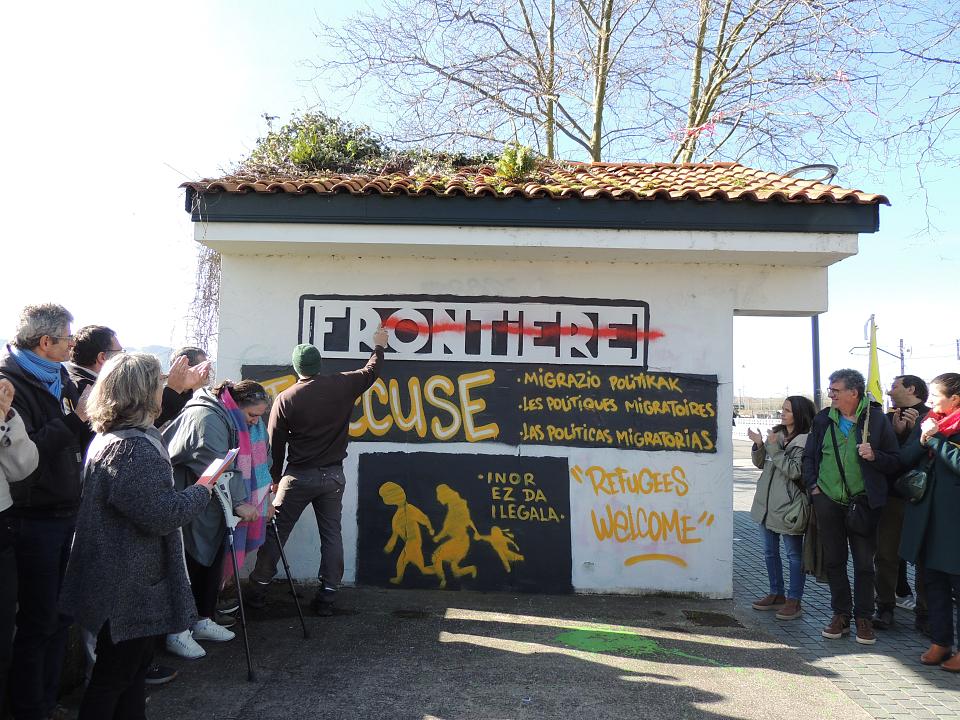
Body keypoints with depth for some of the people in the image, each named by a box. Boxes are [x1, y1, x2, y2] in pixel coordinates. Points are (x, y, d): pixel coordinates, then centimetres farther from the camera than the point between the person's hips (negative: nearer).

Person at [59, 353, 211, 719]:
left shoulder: (109, 438, 9)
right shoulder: (131, 448, -25)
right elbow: (161, 515, -25)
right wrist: (202, 490, -12)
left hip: (127, 581, 11)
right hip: (128, 587, -11)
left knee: (134, 665, 22)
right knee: (113, 678, 5)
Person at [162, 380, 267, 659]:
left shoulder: (225, 419, 12)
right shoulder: (206, 419, -22)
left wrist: (242, 500, 10)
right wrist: (238, 503, -31)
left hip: (211, 510, 10)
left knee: (211, 563, 15)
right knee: (191, 567, -2)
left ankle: (203, 620, 29)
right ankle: (177, 632, 12)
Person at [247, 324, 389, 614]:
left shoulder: (286, 398, -9)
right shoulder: (342, 385, -6)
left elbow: (275, 443, -2)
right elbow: (371, 371, 13)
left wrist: (275, 477, 12)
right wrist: (379, 346, 32)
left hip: (298, 475, -2)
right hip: (333, 475, 2)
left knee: (276, 532, 10)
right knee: (331, 535, 9)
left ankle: (258, 590, 19)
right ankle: (327, 596, 11)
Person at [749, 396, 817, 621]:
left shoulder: (805, 441, -12)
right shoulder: (777, 434, 8)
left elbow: (795, 471, -20)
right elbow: (760, 463, 13)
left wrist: (775, 448, -20)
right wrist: (759, 445, -4)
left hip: (788, 506, -8)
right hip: (767, 502, 8)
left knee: (794, 554, 4)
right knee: (770, 552, 16)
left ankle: (794, 600, 12)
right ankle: (776, 594, 29)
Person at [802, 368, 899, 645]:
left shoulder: (877, 419, -3)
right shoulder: (823, 419, 6)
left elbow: (895, 461, 1)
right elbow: (809, 456, 13)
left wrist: (874, 456, -19)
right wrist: (812, 486, 2)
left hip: (863, 503, -3)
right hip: (828, 501, 3)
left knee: (864, 563, 4)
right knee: (834, 560, 9)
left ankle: (864, 618, 18)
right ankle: (841, 615, 22)